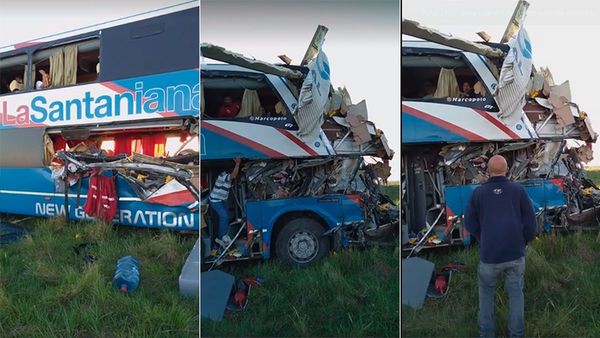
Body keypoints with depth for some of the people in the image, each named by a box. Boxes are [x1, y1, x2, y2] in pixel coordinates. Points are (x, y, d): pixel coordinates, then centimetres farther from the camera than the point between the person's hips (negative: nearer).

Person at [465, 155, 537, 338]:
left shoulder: (478, 192, -1)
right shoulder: (518, 190, -2)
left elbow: (470, 223, 5)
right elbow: (530, 221, -1)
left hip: (489, 254, 0)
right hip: (516, 253, 0)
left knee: (486, 291, 19)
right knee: (515, 293, 15)